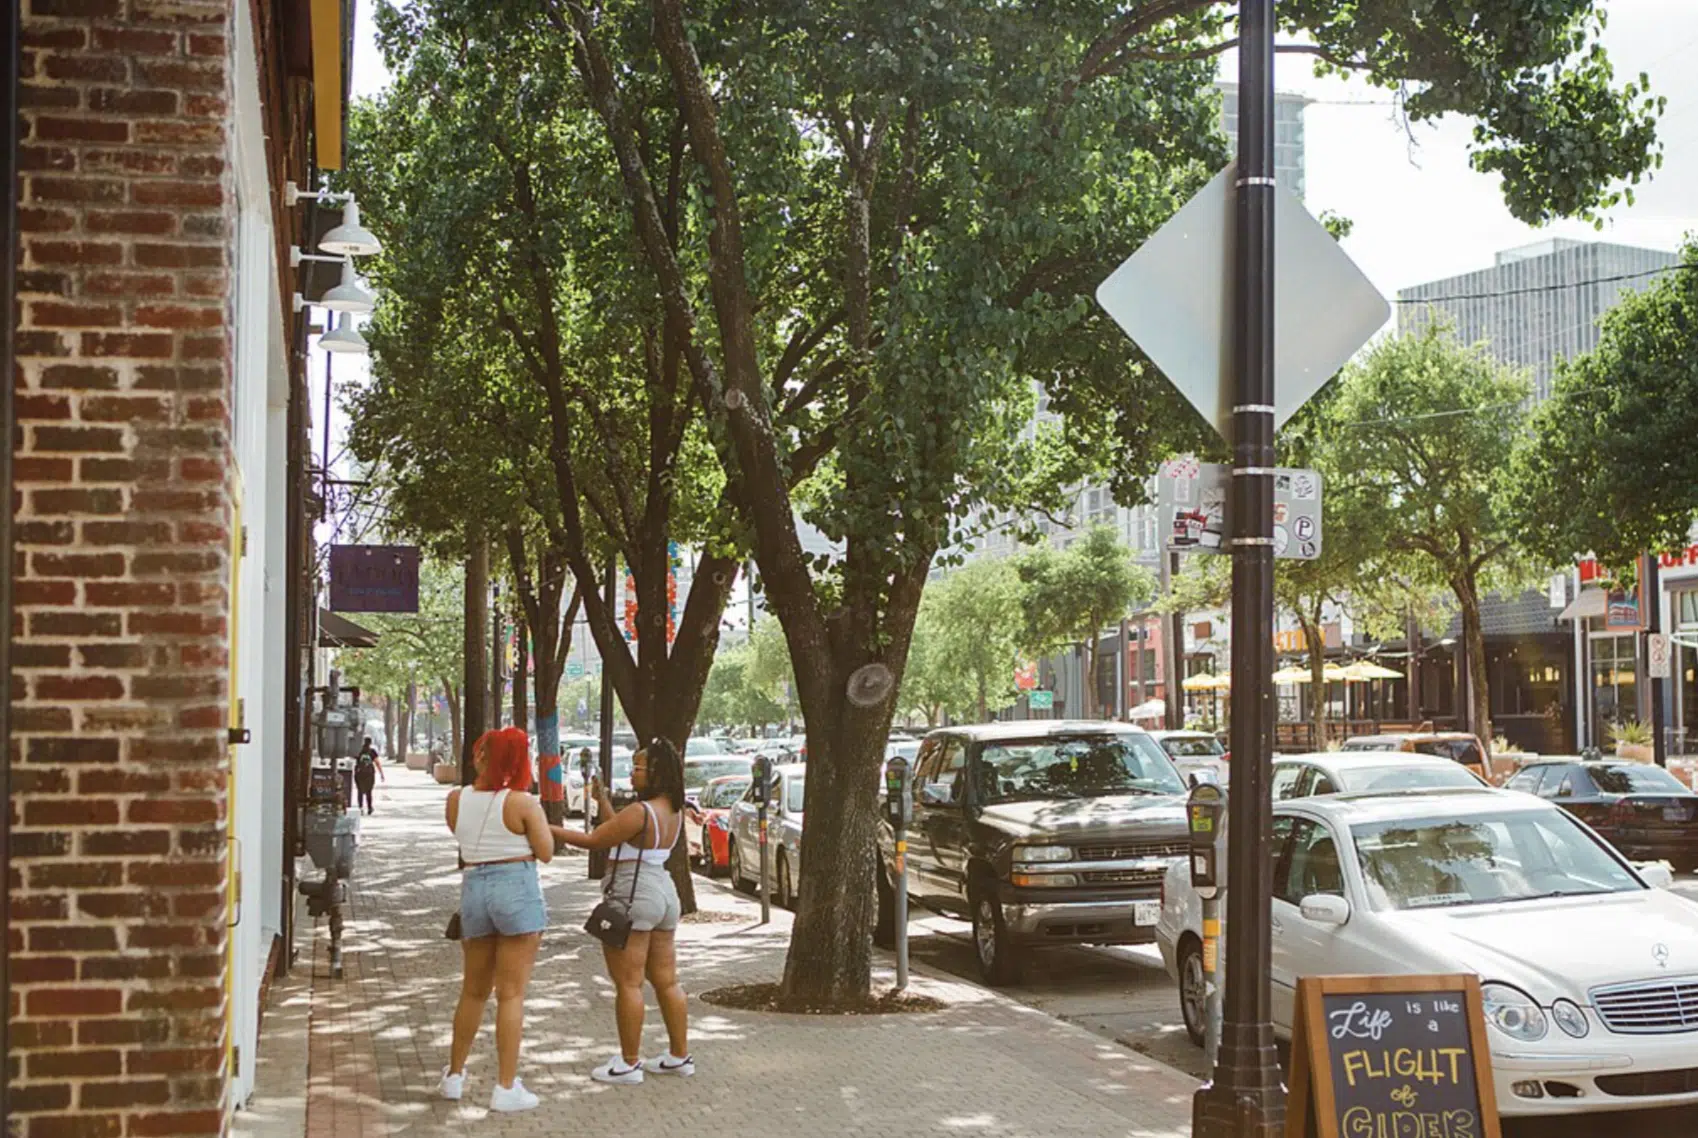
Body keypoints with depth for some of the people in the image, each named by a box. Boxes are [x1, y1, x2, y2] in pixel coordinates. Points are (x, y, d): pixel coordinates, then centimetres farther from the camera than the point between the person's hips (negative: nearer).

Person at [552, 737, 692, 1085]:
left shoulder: (641, 812, -19)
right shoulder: (673, 810, 8)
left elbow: (593, 840, -16)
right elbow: (620, 832, 17)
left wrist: (548, 830, -10)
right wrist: (603, 801, 19)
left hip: (633, 898, -9)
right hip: (664, 895, 9)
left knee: (627, 984, -2)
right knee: (667, 981, 13)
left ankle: (629, 1063, 3)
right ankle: (680, 1056, 19)